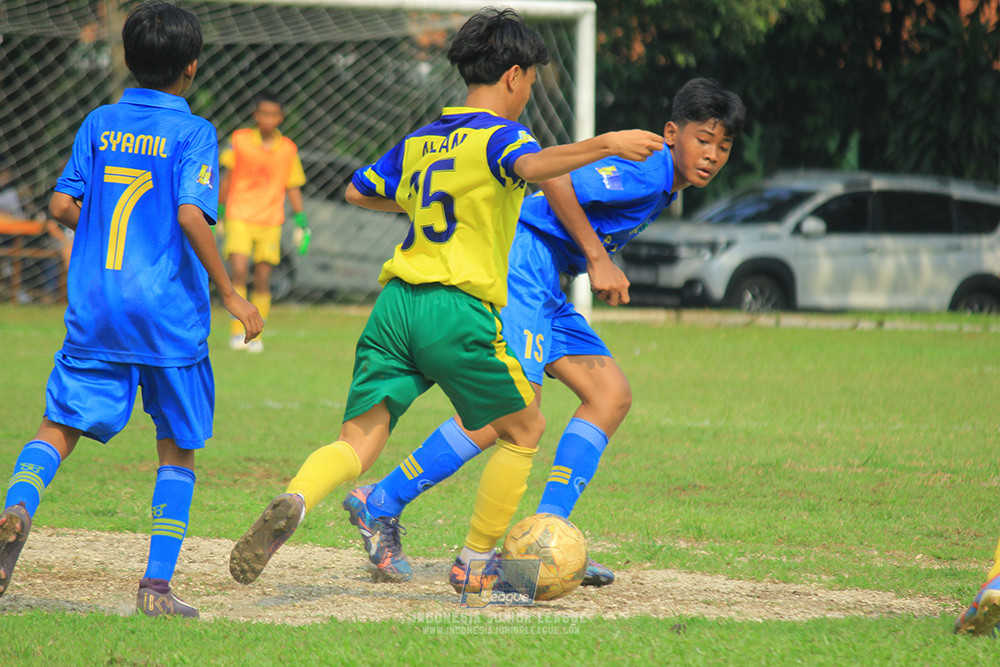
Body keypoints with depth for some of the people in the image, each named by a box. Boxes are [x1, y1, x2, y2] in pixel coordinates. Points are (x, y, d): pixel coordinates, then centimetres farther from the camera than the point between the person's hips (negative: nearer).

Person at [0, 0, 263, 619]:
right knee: (179, 450, 11)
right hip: (169, 313, -3)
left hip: (95, 307, 3)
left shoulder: (100, 123, 7)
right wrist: (230, 293, -11)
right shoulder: (193, 133, -5)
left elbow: (63, 206, 5)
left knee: (59, 427, 5)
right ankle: (158, 586, 5)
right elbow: (192, 216, -17)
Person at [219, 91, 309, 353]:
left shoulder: (288, 149, 4)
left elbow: (293, 187, 11)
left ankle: (256, 334, 13)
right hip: (239, 217, -2)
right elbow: (226, 178, 7)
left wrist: (302, 223, 7)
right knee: (239, 271, -16)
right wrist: (218, 214, 8)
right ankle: (238, 330, -6)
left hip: (271, 221, 2)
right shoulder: (239, 140, 0)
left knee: (263, 279, 2)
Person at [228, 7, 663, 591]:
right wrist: (606, 145, -28)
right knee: (525, 429, 15)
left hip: (395, 303, 6)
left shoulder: (419, 141, 21)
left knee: (359, 442, -2)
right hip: (459, 310, -6)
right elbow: (534, 166, -24)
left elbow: (358, 192, 32)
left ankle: (294, 503, -33)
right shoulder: (498, 135, -1)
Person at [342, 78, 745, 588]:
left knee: (611, 394, 4)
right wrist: (597, 258, -23)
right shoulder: (645, 172, -15)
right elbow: (556, 182, -26)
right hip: (517, 263, -11)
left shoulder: (662, 185, 17)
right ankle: (381, 504, -13)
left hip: (542, 286, 11)